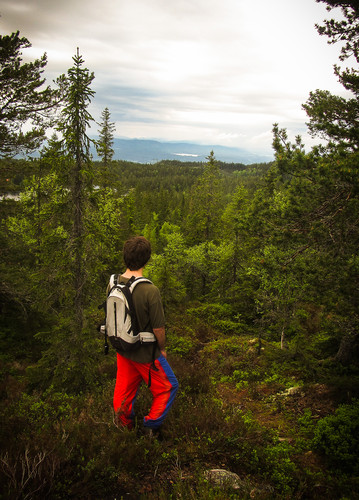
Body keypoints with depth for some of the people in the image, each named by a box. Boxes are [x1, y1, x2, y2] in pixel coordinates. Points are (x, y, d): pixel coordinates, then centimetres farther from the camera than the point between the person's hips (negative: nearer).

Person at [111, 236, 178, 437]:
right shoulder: (150, 291, -31)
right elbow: (158, 328, -22)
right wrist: (162, 349, -2)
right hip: (145, 352, -6)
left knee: (124, 390, 25)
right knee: (168, 387, 19)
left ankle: (124, 428, 41)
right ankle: (152, 427, 26)